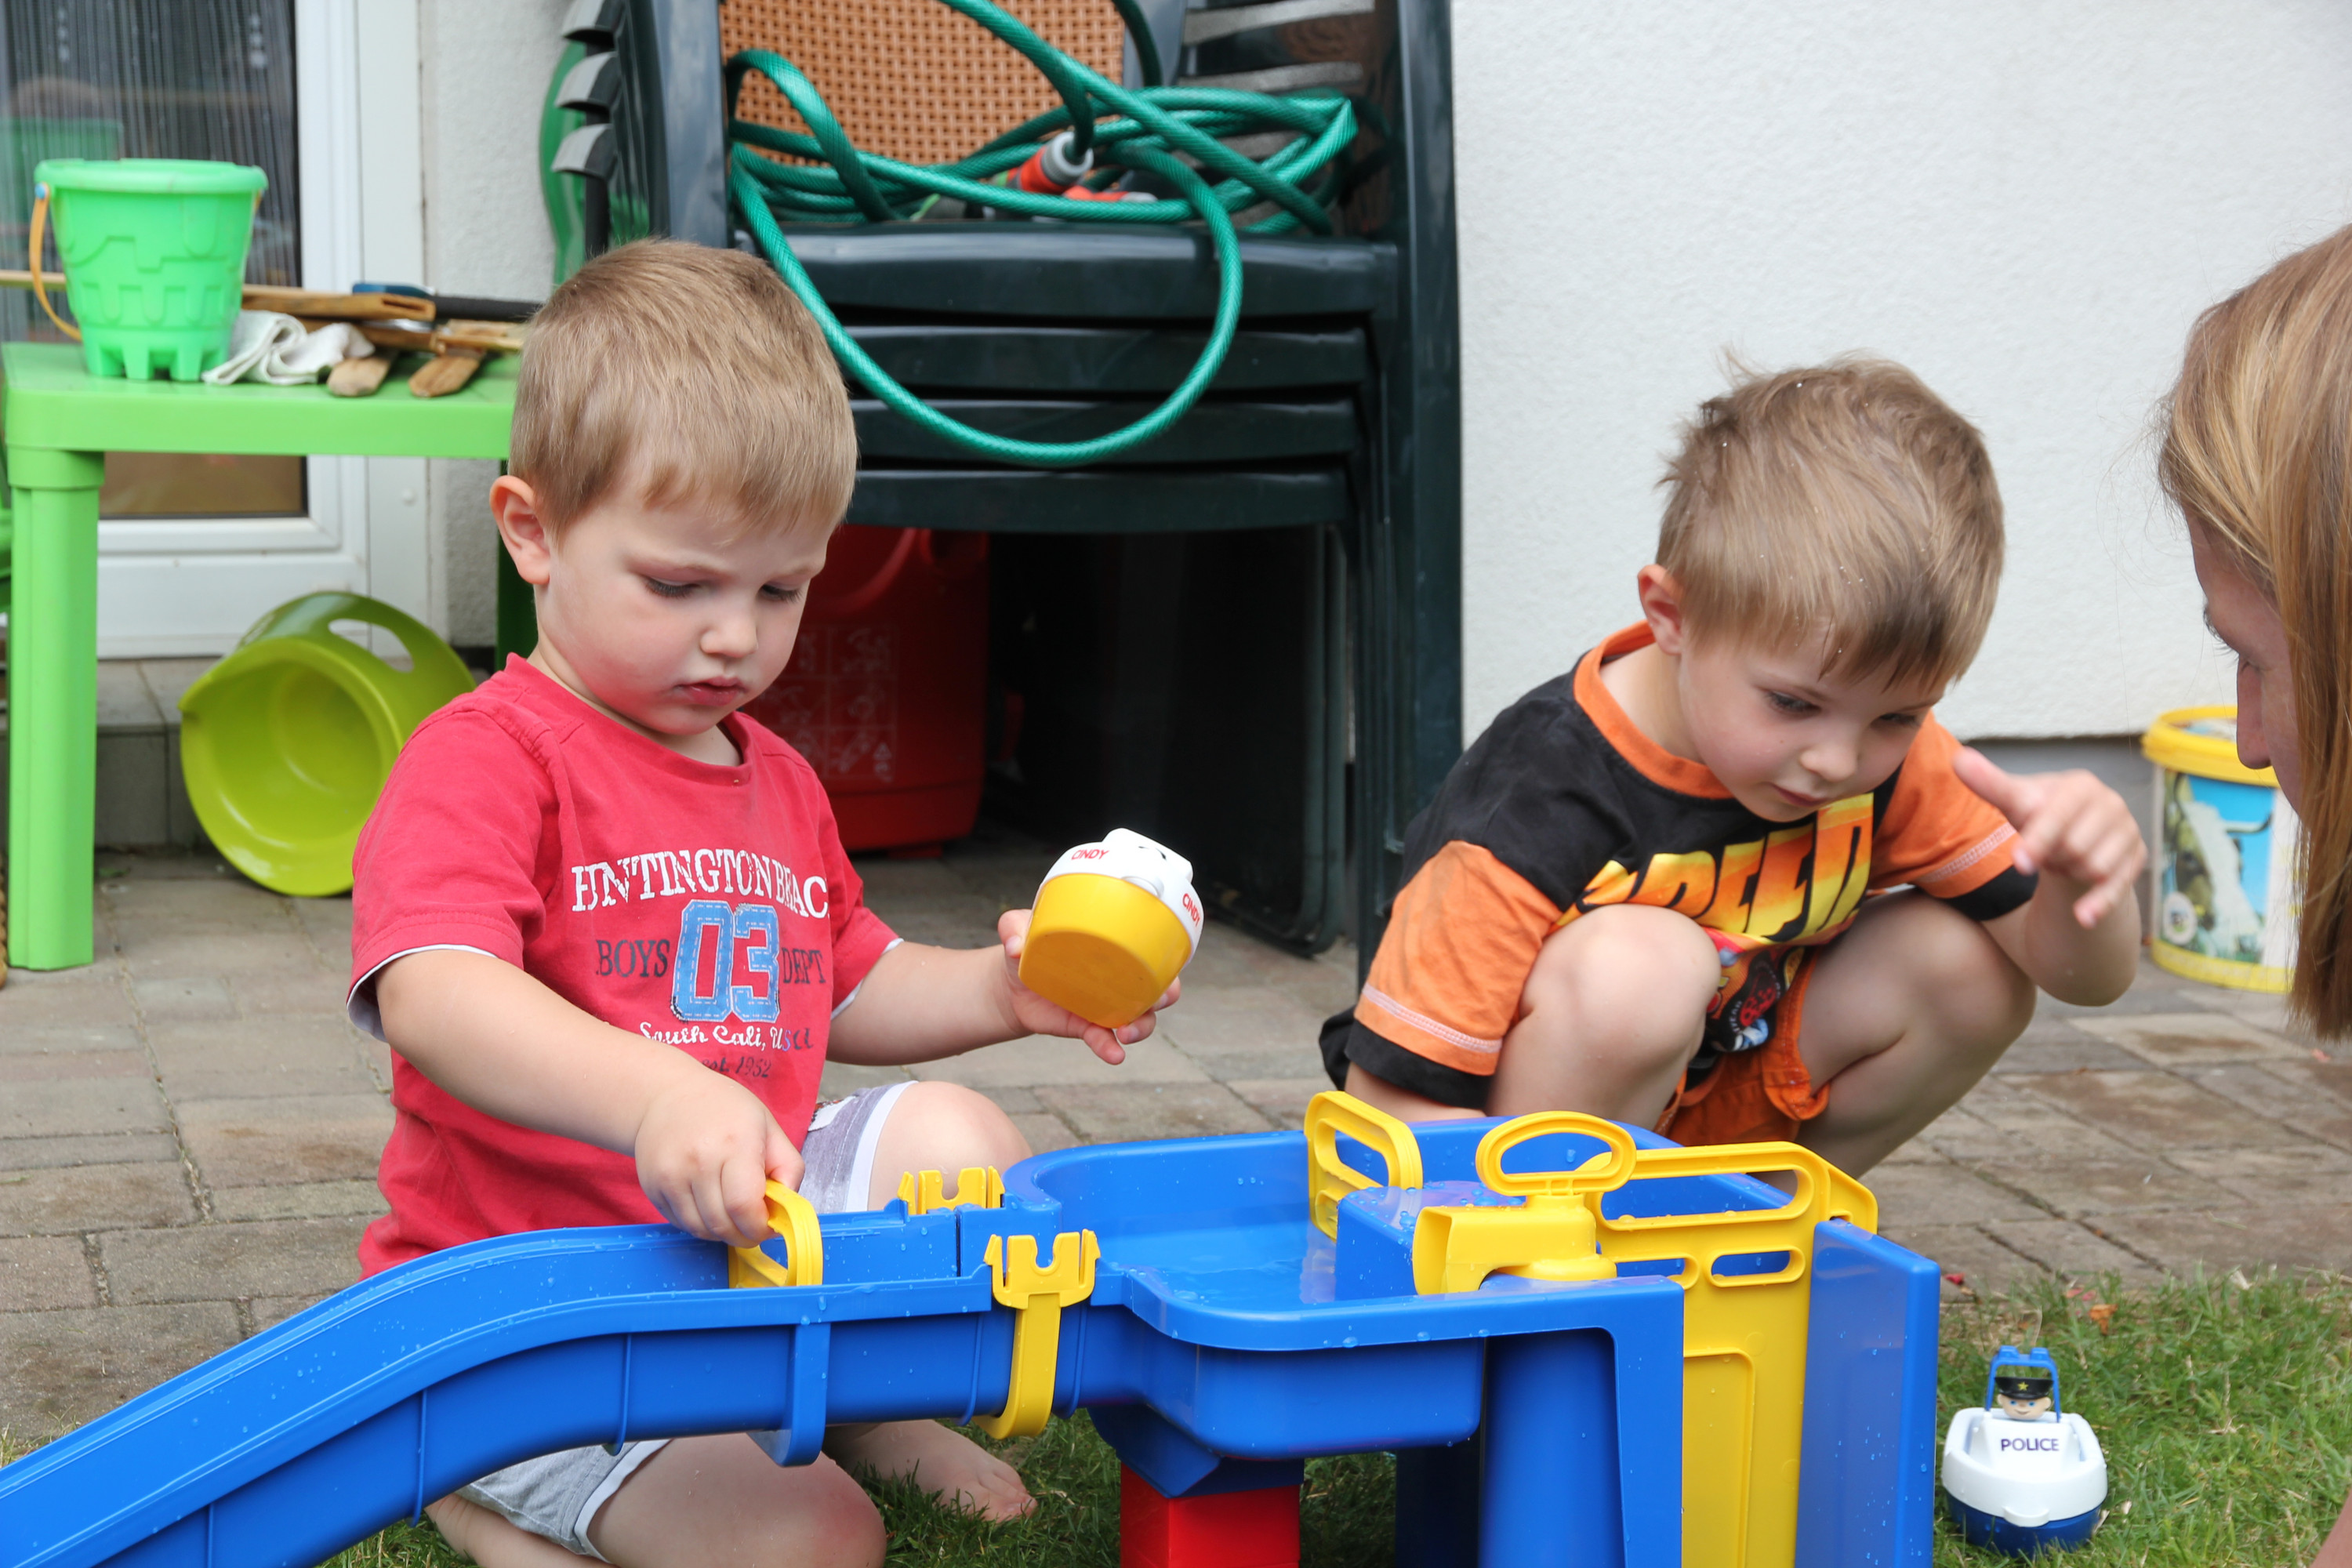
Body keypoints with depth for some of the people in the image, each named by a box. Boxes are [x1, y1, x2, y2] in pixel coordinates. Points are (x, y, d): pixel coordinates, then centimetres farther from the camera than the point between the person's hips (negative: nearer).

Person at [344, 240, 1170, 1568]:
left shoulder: (776, 782, 14)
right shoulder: (483, 761, -15)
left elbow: (842, 993, 29)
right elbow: (432, 998, -33)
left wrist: (1003, 992, 8)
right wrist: (657, 1097, -50)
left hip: (752, 1236, 8)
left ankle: (876, 1407, 11)